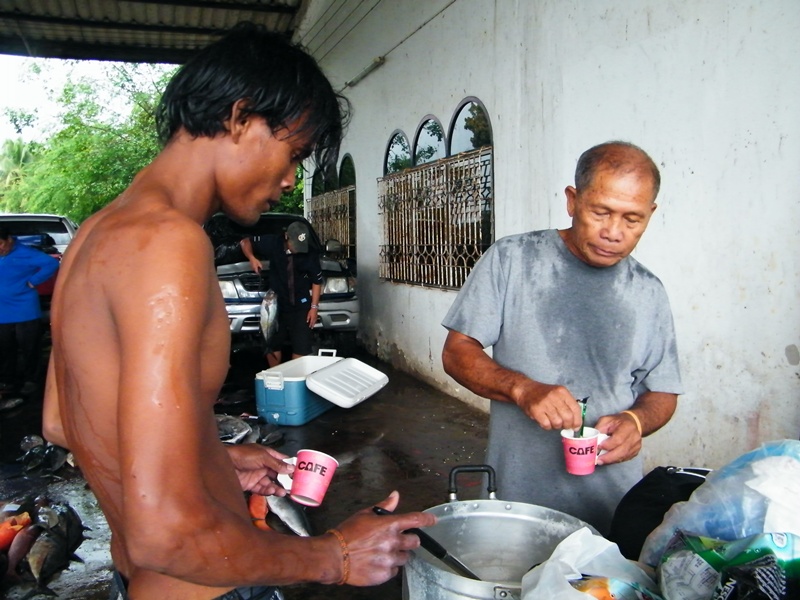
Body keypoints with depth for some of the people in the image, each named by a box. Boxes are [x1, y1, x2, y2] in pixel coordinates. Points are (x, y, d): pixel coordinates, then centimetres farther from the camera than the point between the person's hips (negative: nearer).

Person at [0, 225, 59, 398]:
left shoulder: (25, 253, -12)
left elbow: (52, 264, -19)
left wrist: (32, 282, -18)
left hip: (26, 312, -5)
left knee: (29, 348, 5)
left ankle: (30, 380, 18)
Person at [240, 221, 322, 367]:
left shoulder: (311, 254, -13)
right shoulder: (273, 243, -12)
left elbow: (317, 281, -2)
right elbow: (246, 242, 2)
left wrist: (314, 307, -5)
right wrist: (252, 258, -18)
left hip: (301, 307, -1)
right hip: (276, 304, 2)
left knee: (301, 348, -2)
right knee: (272, 345, 12)